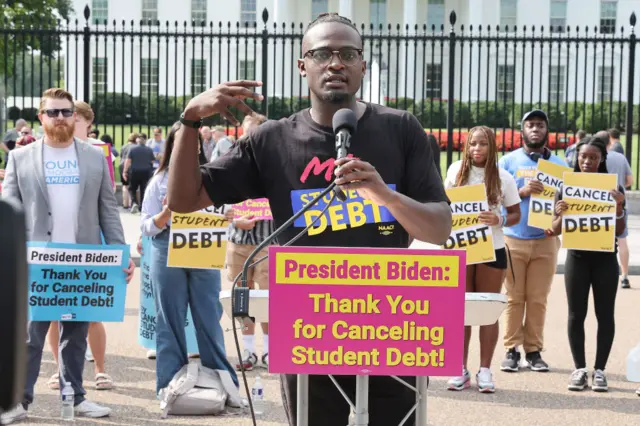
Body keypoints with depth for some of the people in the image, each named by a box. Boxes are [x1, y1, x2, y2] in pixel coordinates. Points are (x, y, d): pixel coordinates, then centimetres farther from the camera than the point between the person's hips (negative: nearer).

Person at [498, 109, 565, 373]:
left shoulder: (558, 164, 8)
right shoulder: (508, 161, 4)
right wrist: (521, 192, -18)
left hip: (545, 240, 1)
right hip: (513, 239, -1)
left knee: (538, 299, 3)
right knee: (514, 298, 0)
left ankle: (534, 351, 10)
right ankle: (512, 350, 5)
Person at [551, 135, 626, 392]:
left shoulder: (613, 189, 0)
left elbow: (619, 231, 0)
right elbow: (556, 230, 2)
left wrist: (618, 207, -18)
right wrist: (561, 214, -19)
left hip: (605, 259, 0)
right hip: (577, 258, 0)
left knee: (605, 314, 3)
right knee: (576, 315, 3)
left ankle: (599, 370, 10)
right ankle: (579, 369, 11)